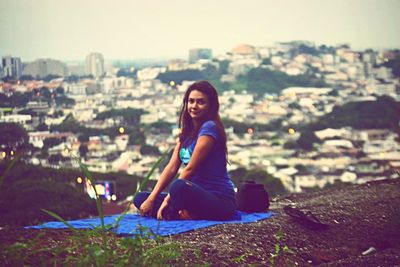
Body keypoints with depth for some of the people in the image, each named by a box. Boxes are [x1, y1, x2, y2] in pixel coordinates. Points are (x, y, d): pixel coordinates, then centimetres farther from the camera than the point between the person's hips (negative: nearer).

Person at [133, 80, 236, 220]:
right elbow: (171, 167, 7)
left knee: (179, 187, -39)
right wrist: (152, 198, -3)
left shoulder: (209, 128, -10)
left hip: (220, 201, -9)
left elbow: (190, 169, -13)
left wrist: (167, 199, -11)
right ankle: (185, 214, -13)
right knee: (140, 198, 3)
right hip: (198, 195, 9)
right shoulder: (186, 132, 16)